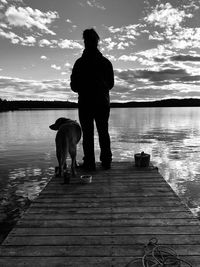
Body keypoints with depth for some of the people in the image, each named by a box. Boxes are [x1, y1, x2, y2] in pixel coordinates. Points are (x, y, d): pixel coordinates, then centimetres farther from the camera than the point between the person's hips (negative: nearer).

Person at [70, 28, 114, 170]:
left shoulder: (80, 62, -4)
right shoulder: (106, 62, 4)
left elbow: (74, 86, -3)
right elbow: (111, 84, 10)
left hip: (85, 103, -3)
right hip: (103, 102, 3)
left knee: (88, 134, 2)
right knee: (104, 132, 11)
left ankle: (89, 163, 2)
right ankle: (106, 161, 13)